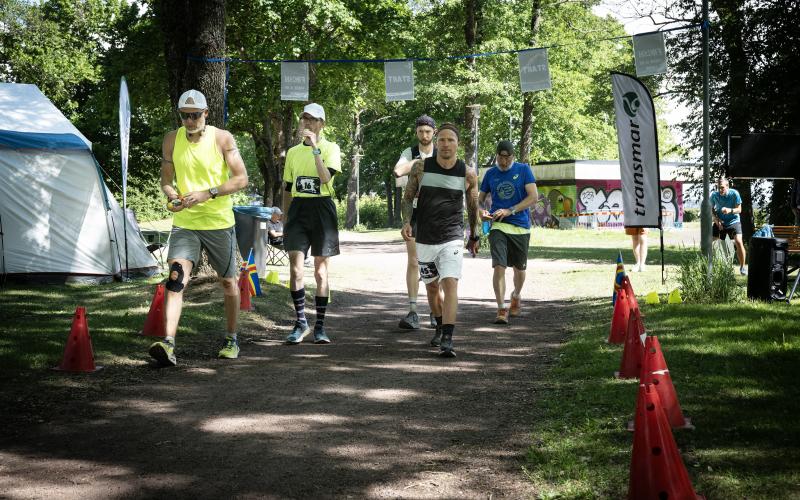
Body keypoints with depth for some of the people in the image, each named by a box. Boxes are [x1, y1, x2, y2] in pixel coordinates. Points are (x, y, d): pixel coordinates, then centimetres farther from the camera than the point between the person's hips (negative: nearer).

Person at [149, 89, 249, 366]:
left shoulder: (222, 138, -7)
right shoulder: (172, 140, 2)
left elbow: (241, 178, -10)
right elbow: (166, 178, 10)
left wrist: (207, 193, -22)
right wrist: (171, 195, -13)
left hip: (219, 221, -1)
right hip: (184, 222, 1)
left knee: (228, 282, 12)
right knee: (175, 279, -18)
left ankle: (231, 340, 31)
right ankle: (168, 344, -26)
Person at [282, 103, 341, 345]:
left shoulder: (330, 148, 1)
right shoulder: (293, 152, 13)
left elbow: (326, 177, -17)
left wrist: (315, 147, -18)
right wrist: (285, 220, 15)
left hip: (321, 209, -3)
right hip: (298, 209, 3)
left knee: (321, 271, 3)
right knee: (295, 269, -8)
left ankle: (320, 326, 11)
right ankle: (301, 322, 4)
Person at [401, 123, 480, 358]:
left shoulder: (468, 174, -2)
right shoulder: (420, 167, -2)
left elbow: (473, 206, 11)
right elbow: (408, 197, 7)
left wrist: (475, 235, 17)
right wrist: (407, 222, -10)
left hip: (452, 239, -2)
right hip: (424, 239, 2)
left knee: (450, 284, -19)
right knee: (431, 287, 16)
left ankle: (447, 340, -22)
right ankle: (440, 327, 40)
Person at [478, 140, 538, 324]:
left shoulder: (523, 170, 0)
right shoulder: (490, 174, 7)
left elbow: (533, 197, -8)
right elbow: (480, 199, 15)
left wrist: (510, 211, -17)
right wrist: (480, 211, -9)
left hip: (520, 227, 0)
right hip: (498, 226, 0)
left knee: (519, 268, 13)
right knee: (499, 266, -16)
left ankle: (516, 296, 42)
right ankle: (502, 309, -13)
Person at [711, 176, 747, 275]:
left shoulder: (734, 194, -16)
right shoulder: (714, 195, -10)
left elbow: (739, 209, -12)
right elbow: (712, 209, 6)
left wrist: (730, 210, -33)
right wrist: (716, 218, -12)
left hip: (733, 221, -3)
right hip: (719, 223, 3)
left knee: (739, 242, -18)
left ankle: (742, 267, -5)